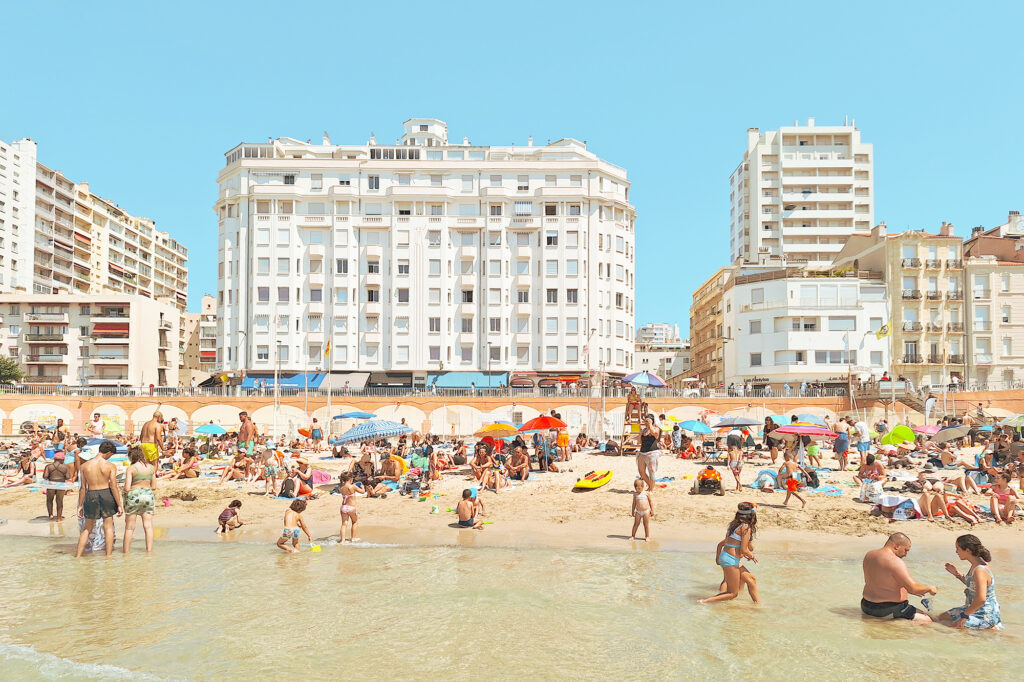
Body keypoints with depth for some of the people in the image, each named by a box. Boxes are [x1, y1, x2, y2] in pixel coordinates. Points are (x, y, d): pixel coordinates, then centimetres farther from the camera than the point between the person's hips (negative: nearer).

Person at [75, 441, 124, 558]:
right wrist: (119, 505, -4)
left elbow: (83, 488, 1)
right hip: (106, 494, -2)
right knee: (108, 527, 10)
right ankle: (109, 555, 13)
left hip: (91, 496, 2)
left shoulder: (84, 466, -1)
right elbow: (114, 487, -9)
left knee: (87, 528, 18)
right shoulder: (110, 466, -9)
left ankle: (77, 555, 17)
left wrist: (80, 505, 9)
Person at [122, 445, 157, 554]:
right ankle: (149, 550, 3)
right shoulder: (151, 467, 4)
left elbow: (127, 488, -14)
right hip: (148, 495, 3)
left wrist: (124, 489, 7)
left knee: (129, 528, 7)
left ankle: (125, 551, 14)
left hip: (133, 496, -3)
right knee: (148, 526, 4)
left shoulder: (131, 468, -10)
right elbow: (153, 486, 10)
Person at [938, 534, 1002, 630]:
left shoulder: (980, 570, -26)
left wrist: (965, 615, -24)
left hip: (985, 615, -10)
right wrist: (957, 574, 12)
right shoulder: (975, 565, 3)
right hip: (975, 609, 10)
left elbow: (981, 599, -32)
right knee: (941, 617, 16)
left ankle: (990, 628, -4)